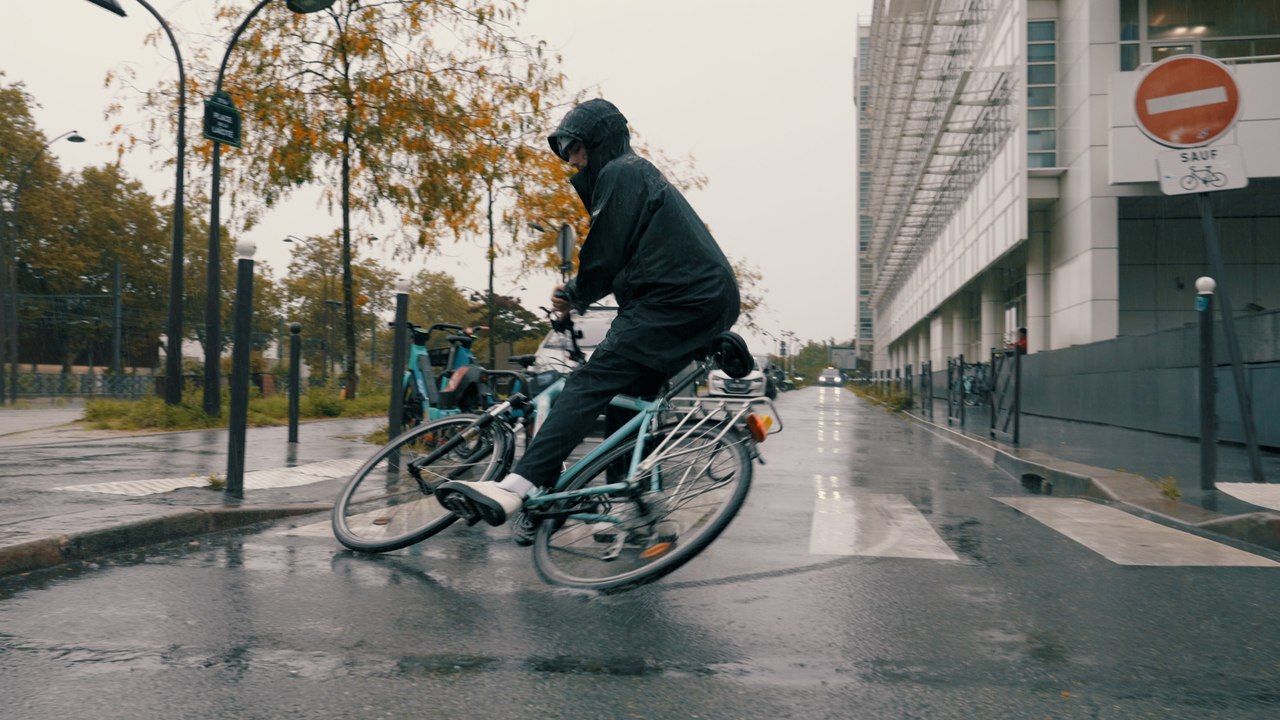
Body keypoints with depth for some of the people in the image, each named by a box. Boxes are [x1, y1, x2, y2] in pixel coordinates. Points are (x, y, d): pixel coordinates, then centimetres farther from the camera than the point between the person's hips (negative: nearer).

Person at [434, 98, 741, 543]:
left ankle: (515, 490, -31)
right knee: (625, 398, 13)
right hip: (707, 302, 11)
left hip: (677, 302, -10)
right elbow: (624, 258, 28)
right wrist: (575, 294, 16)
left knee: (591, 384, -20)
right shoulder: (639, 173, 30)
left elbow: (605, 256, -9)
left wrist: (575, 296, 10)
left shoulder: (619, 173, -2)